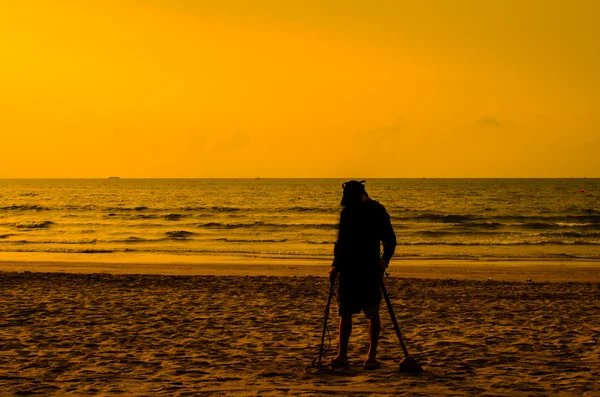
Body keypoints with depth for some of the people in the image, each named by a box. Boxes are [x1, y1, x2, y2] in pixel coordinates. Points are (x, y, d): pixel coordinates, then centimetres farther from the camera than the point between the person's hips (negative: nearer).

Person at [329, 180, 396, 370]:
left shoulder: (377, 212, -6)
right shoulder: (346, 212, 8)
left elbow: (390, 240, -6)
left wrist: (384, 261, -22)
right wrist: (335, 265, 5)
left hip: (370, 270, -4)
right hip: (348, 269, 5)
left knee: (373, 313, 0)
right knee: (345, 313, 4)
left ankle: (372, 356, 6)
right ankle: (342, 355, 9)